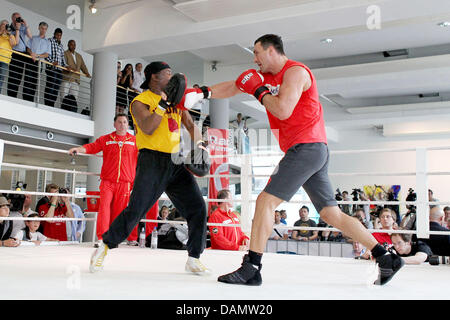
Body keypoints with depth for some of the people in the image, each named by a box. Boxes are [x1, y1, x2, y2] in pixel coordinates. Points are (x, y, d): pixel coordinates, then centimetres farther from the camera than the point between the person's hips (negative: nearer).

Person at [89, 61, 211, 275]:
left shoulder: (177, 100, 18)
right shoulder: (140, 102, -3)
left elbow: (191, 126, 20)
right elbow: (148, 129, -19)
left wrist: (199, 145, 3)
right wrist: (164, 103, -23)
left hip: (177, 163, 6)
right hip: (152, 161, -6)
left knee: (198, 208, -1)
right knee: (135, 211, -11)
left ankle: (193, 259, 10)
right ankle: (104, 248, 10)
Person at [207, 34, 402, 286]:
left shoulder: (295, 71, -7)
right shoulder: (267, 76, 19)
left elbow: (282, 110, -20)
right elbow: (233, 87, 23)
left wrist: (259, 91, -6)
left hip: (306, 148, -10)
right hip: (314, 152, 10)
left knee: (266, 201, -12)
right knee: (331, 213, 8)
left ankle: (251, 268, -10)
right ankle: (386, 258, 11)